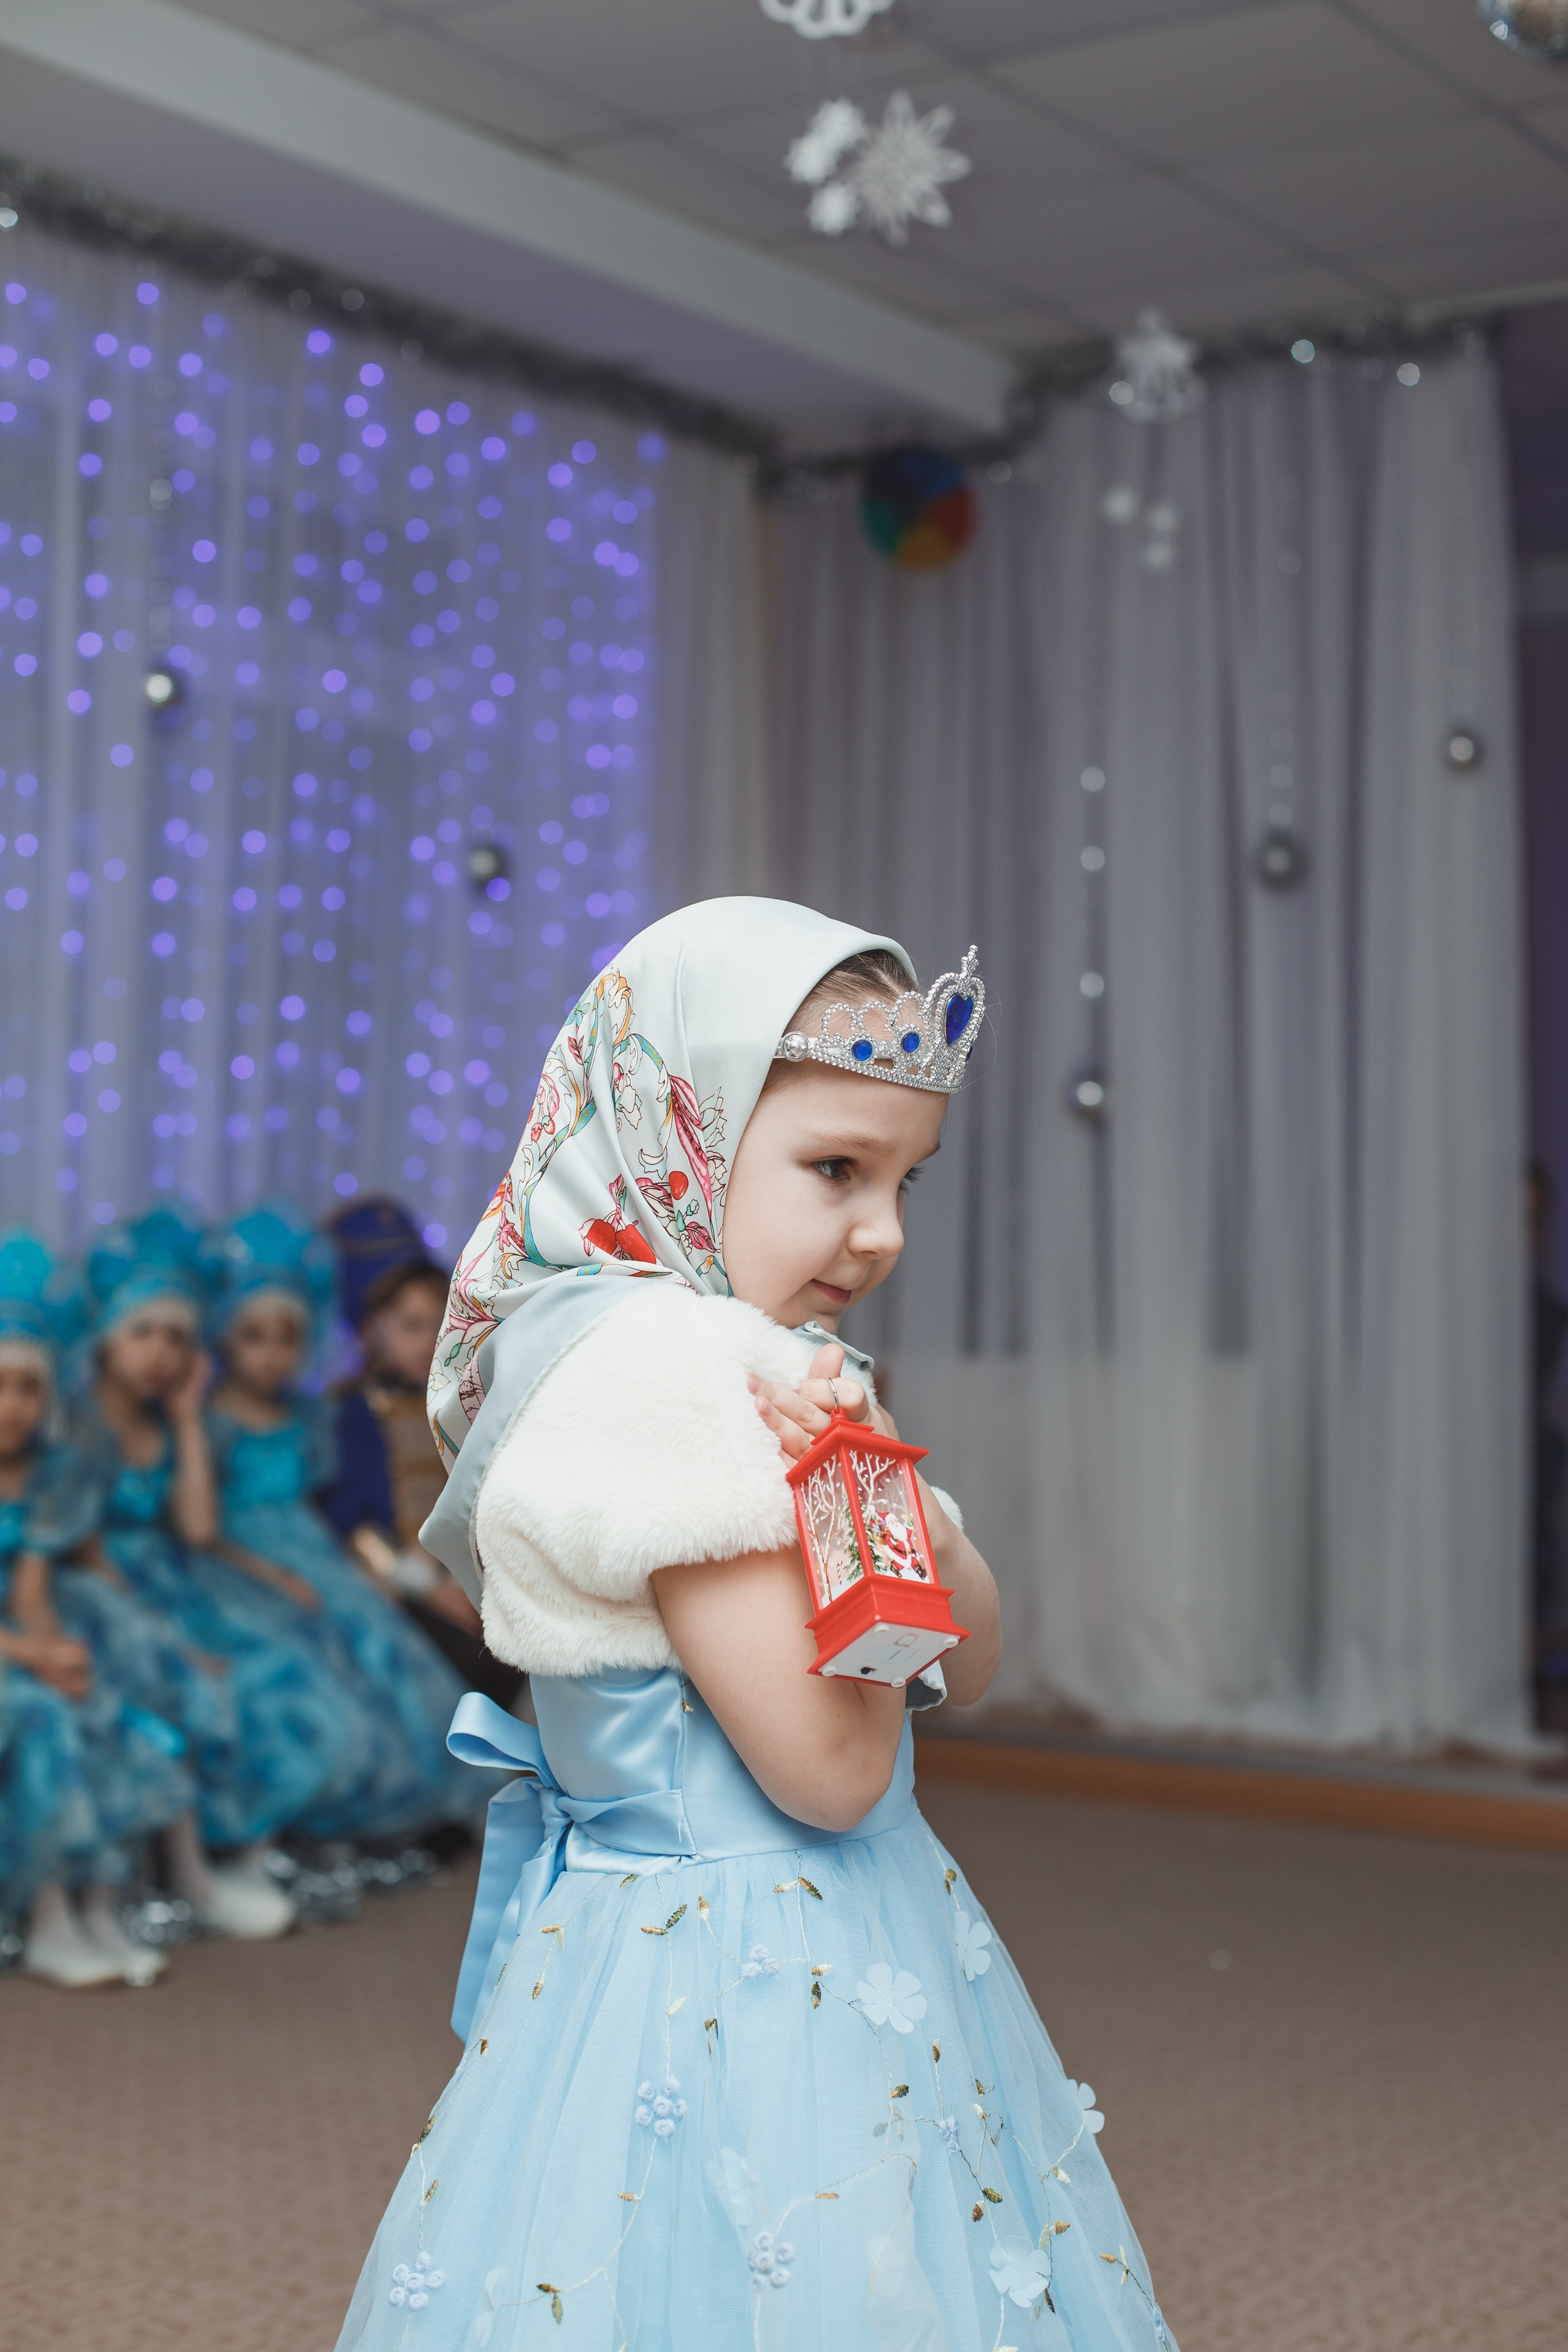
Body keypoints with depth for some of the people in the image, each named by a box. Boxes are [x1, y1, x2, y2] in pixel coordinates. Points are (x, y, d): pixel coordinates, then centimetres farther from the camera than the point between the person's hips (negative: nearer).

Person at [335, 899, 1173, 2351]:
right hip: (737, 2003, -10)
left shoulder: (763, 1359, 8)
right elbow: (831, 1768, -23)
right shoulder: (662, 1365, -22)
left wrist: (892, 1494, -10)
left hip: (841, 1953, 10)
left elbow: (967, 1667, 8)